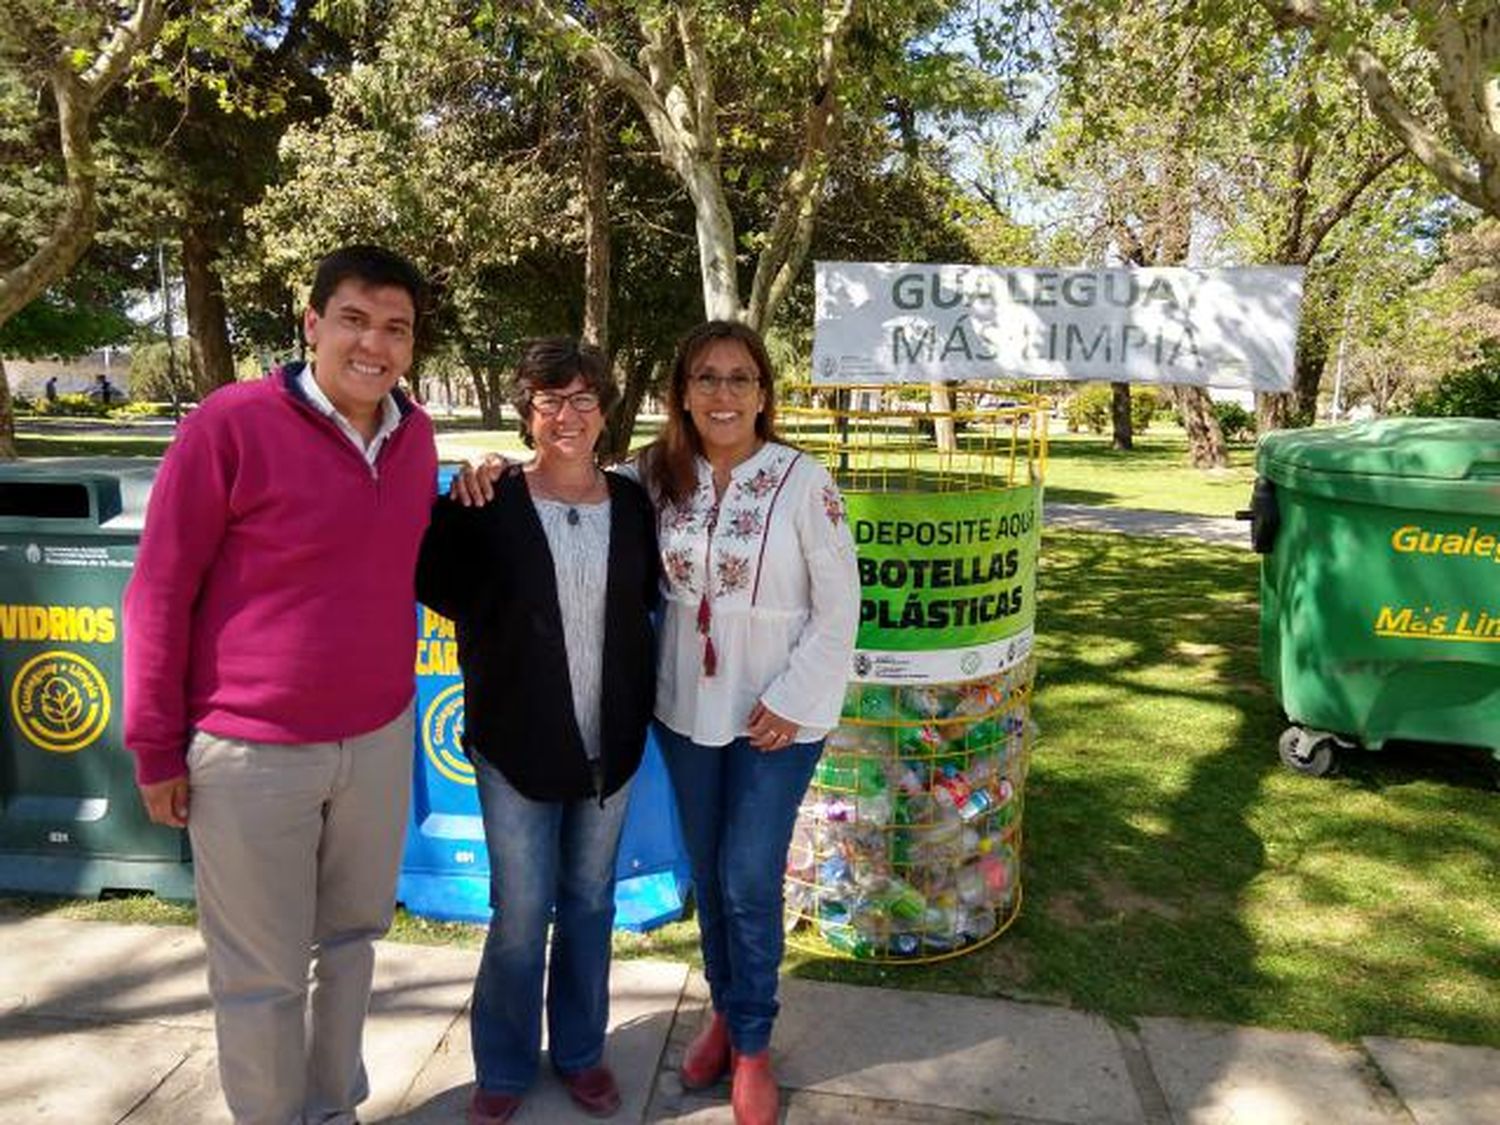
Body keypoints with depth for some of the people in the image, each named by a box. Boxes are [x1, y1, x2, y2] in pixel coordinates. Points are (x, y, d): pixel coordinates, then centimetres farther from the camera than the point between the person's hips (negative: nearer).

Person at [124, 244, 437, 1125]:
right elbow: (161, 590, -10)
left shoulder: (415, 433, 2)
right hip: (253, 750, -5)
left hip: (379, 737, 6)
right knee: (263, 973, 10)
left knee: (353, 937, 21)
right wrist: (156, 746, -8)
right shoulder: (232, 422, -15)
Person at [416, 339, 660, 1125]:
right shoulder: (489, 504, -8)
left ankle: (579, 1051, 36)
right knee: (519, 912, 6)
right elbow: (441, 589, -12)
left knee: (590, 903, 16)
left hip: (609, 740, 3)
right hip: (517, 741, -3)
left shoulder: (631, 502, 1)